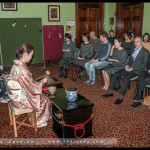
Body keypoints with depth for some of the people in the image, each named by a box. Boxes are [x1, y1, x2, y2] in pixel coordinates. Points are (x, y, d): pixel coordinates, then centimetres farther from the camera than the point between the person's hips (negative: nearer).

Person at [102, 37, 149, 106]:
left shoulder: (145, 52, -3)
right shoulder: (133, 50, 19)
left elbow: (144, 64, -10)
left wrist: (133, 68, -19)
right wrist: (127, 65, 1)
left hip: (137, 70, -7)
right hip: (130, 68, 7)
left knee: (126, 77, -33)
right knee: (115, 74, -10)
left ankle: (121, 97, -29)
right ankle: (110, 92, -4)